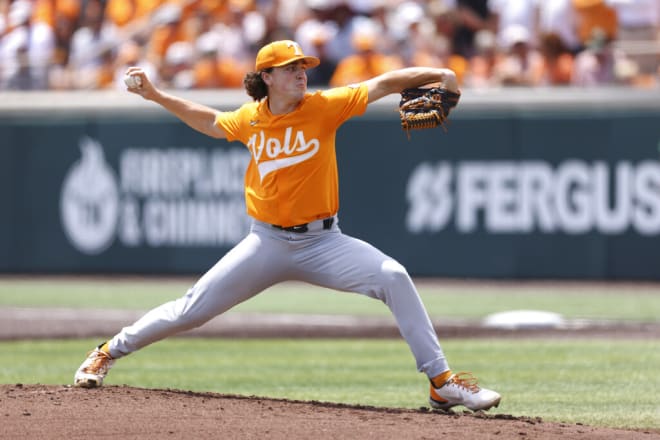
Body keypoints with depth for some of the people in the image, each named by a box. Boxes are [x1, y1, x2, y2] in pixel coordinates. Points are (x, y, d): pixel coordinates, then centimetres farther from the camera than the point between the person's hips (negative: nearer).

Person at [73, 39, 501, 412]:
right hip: (267, 243, 2)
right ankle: (109, 352, 22)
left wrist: (437, 74, -29)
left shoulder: (323, 107, -9)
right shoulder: (250, 119, 0)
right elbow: (212, 123, 22)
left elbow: (383, 84, -17)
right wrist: (156, 95, 18)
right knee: (193, 309, 0)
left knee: (393, 276, -24)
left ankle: (442, 381, -18)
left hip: (322, 241, -2)